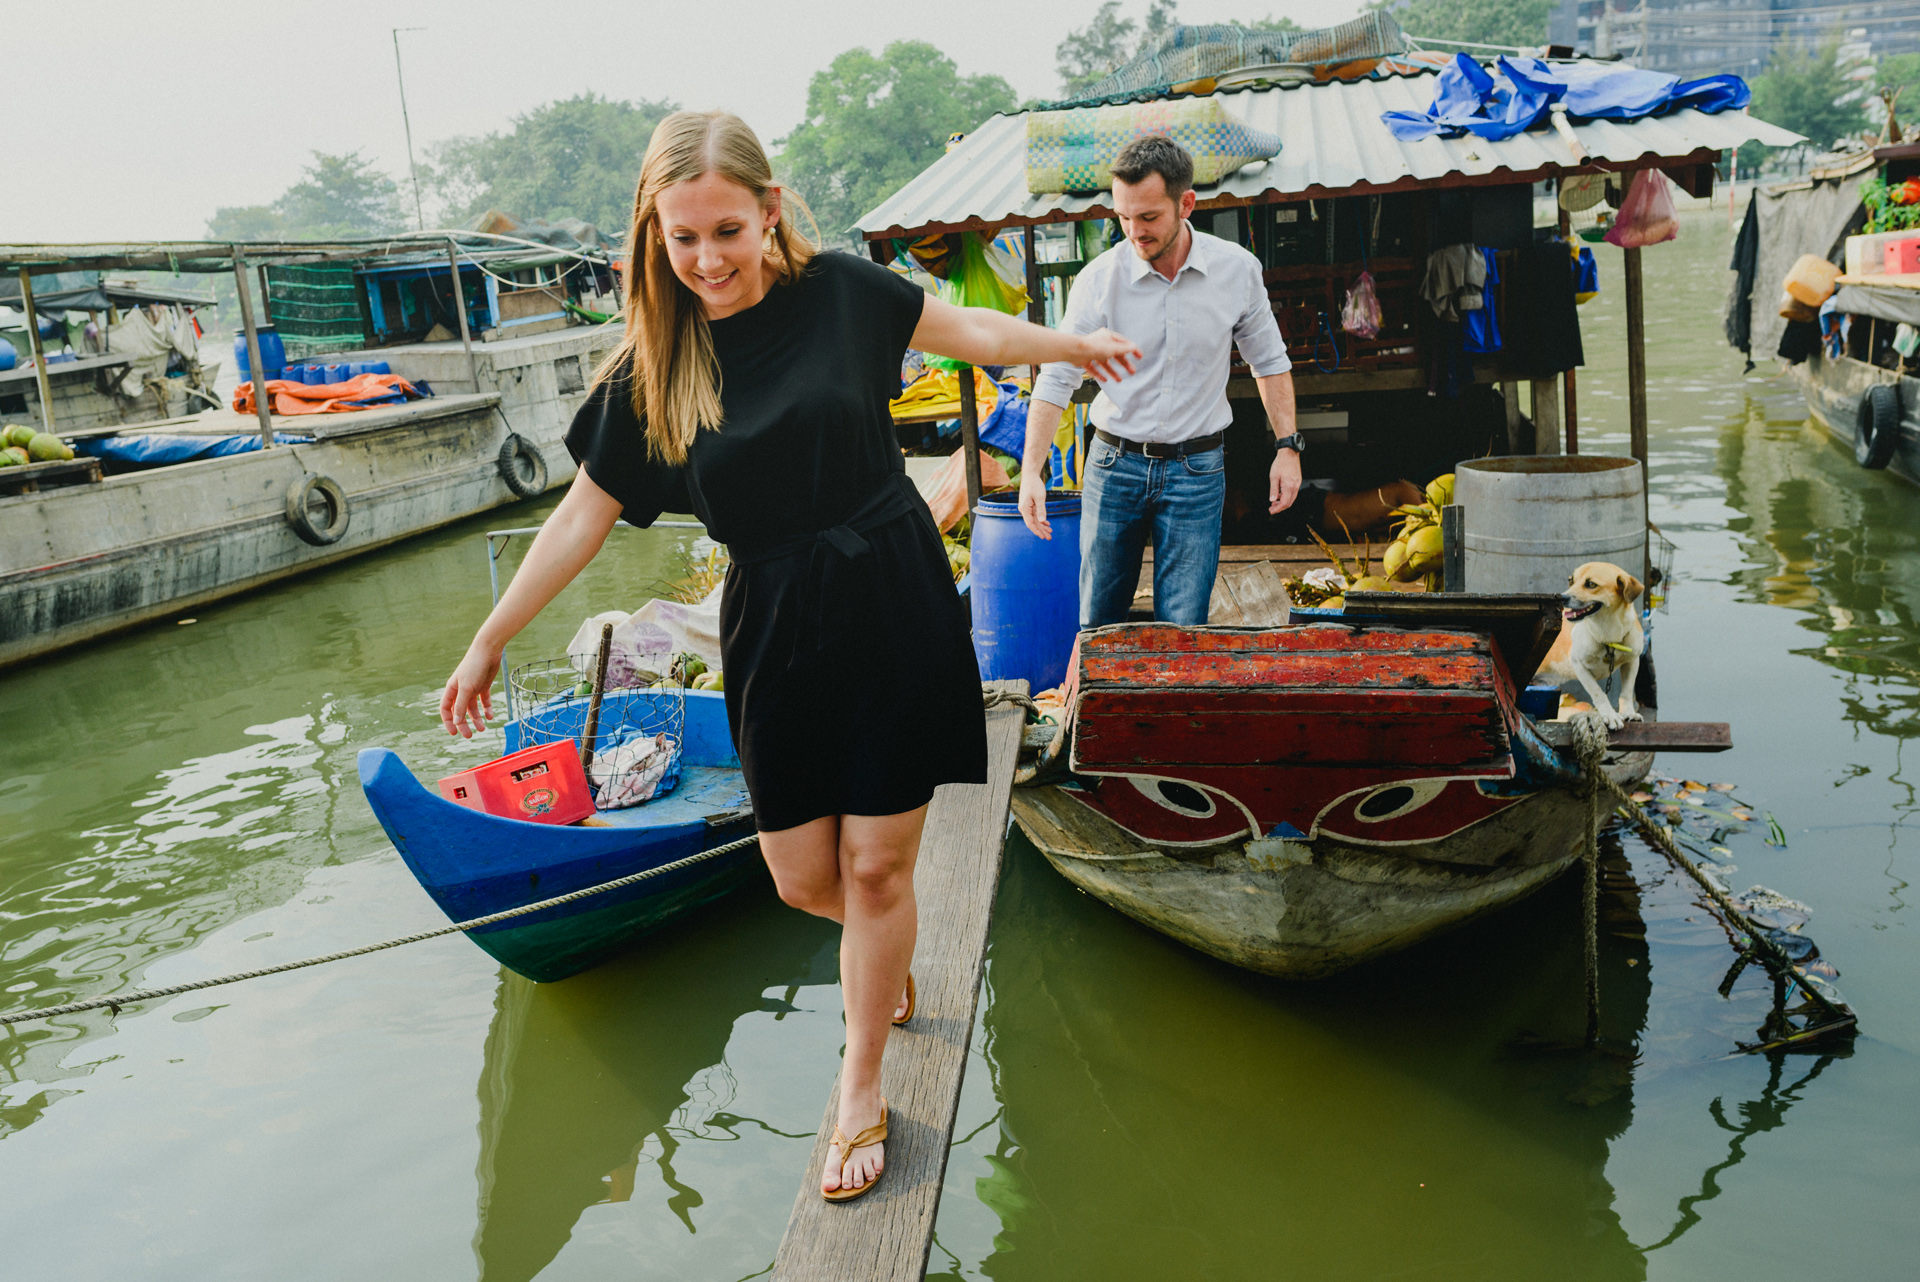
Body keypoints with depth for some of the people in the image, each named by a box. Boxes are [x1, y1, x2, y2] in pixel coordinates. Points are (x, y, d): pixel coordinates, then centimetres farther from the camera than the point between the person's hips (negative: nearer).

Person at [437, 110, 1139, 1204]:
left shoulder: (838, 291, -7)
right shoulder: (650, 369, -4)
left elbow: (968, 330, 11)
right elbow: (584, 516, 4)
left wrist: (1073, 344, 19)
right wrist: (490, 641, 8)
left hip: (897, 613, -1)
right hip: (776, 633, 2)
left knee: (876, 865, 4)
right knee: (805, 880, 7)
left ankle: (862, 1089, 25)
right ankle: (891, 967, 43)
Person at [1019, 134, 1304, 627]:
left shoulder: (1238, 269, -6)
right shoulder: (1099, 278, -9)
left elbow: (1269, 361, 9)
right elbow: (1057, 378, -6)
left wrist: (1288, 446, 3)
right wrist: (1031, 470, -15)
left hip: (1197, 470, 0)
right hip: (1114, 463, 0)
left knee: (1181, 632, 0)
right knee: (1099, 625, 9)